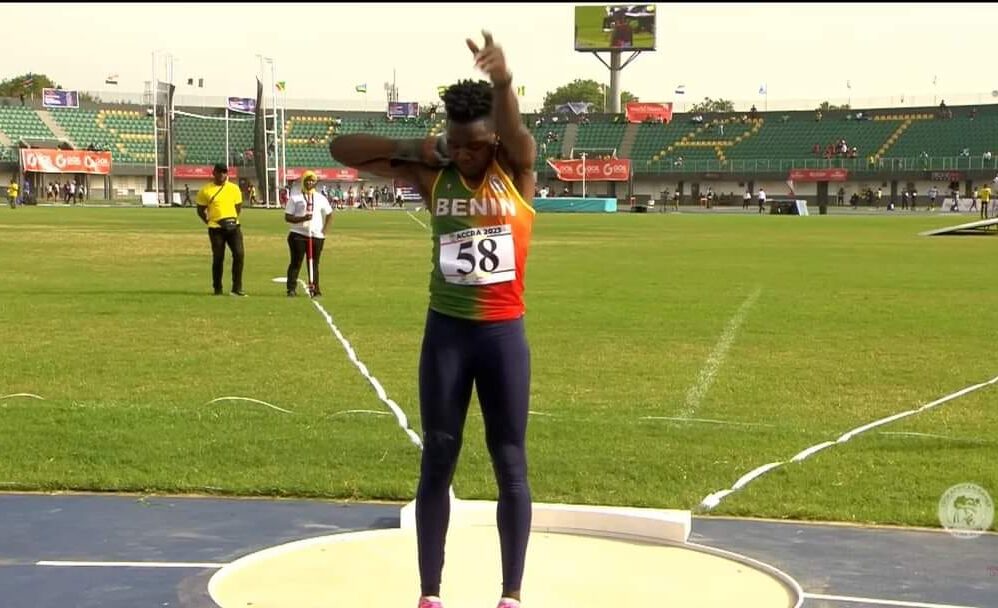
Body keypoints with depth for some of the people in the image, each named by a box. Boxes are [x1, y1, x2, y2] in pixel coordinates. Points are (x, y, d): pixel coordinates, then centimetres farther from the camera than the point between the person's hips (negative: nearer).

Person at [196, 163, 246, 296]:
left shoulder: (234, 188, 7)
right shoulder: (206, 190, -1)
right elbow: (200, 210, 6)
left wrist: (233, 219, 7)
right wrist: (209, 222, -1)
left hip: (233, 226, 2)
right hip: (216, 229, -2)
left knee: (239, 254, -7)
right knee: (218, 258, 1)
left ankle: (237, 288, 0)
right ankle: (217, 289, 12)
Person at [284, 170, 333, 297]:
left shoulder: (320, 197, 11)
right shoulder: (295, 196, 1)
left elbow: (329, 214, 18)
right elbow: (287, 217, -4)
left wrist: (324, 229, 5)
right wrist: (302, 218, -19)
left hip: (316, 235, 3)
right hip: (298, 234, -3)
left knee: (314, 263, 6)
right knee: (296, 262, -6)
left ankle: (314, 289, 12)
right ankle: (291, 288, -4)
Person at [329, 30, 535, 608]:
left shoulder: (518, 170, -6)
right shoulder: (432, 176, -1)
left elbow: (516, 131, -30)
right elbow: (342, 148, 1)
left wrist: (503, 79, -51)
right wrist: (411, 148, -10)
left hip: (504, 333, -1)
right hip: (446, 332, 2)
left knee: (510, 462, 3)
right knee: (438, 459, 5)